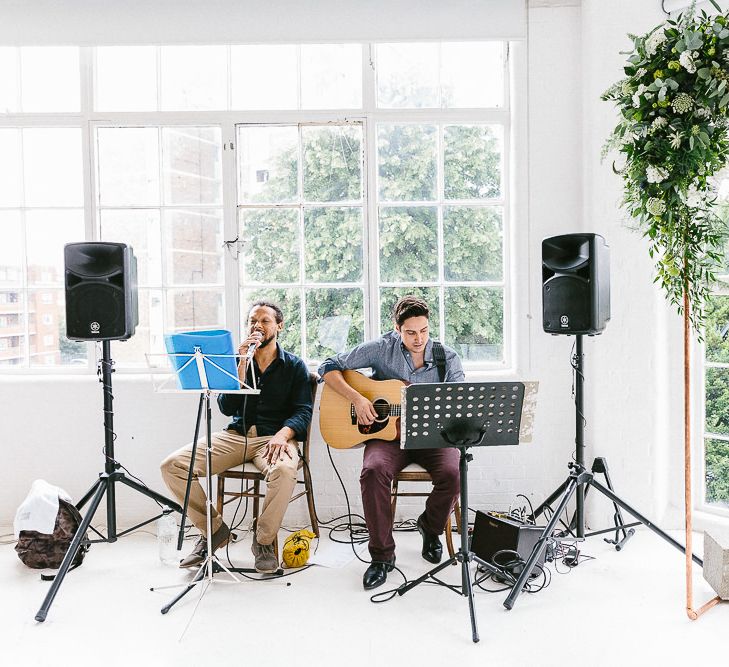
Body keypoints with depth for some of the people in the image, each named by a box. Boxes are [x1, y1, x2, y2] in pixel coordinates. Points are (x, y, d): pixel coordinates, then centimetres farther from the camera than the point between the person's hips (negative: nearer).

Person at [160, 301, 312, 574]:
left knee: (284, 470, -39)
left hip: (274, 437, -3)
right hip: (235, 435, 3)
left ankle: (264, 540, -12)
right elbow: (227, 408, 1)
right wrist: (242, 365, -9)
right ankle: (214, 529, 2)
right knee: (172, 465, -15)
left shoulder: (294, 365, 9)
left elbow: (303, 411, -2)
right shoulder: (237, 360, 14)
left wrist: (283, 434, -23)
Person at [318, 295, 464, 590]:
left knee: (453, 473, -28)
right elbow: (329, 368, -2)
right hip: (388, 434, -1)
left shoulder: (447, 359, 2)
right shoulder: (381, 348, -3)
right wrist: (357, 398, -15)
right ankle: (382, 555, -13)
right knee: (373, 471, -32)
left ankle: (430, 527, 8)